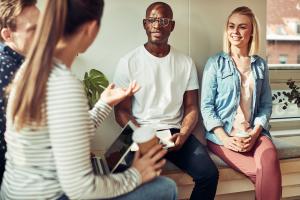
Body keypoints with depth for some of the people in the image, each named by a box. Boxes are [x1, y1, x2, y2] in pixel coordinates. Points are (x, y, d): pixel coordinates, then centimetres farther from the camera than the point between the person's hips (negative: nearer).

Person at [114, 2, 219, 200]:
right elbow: (122, 111, -1)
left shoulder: (186, 62, 8)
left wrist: (183, 135, -11)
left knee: (209, 174, -18)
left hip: (175, 131, 3)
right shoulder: (129, 62, -1)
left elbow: (191, 107, 9)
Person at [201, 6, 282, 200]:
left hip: (254, 132, 2)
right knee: (261, 171, -25)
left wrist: (255, 133, -8)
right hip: (222, 133, -2)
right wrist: (225, 138, -13)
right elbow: (206, 106, -1)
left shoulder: (260, 65, 13)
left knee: (270, 159, -30)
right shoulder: (215, 63, 4)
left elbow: (266, 104, 10)